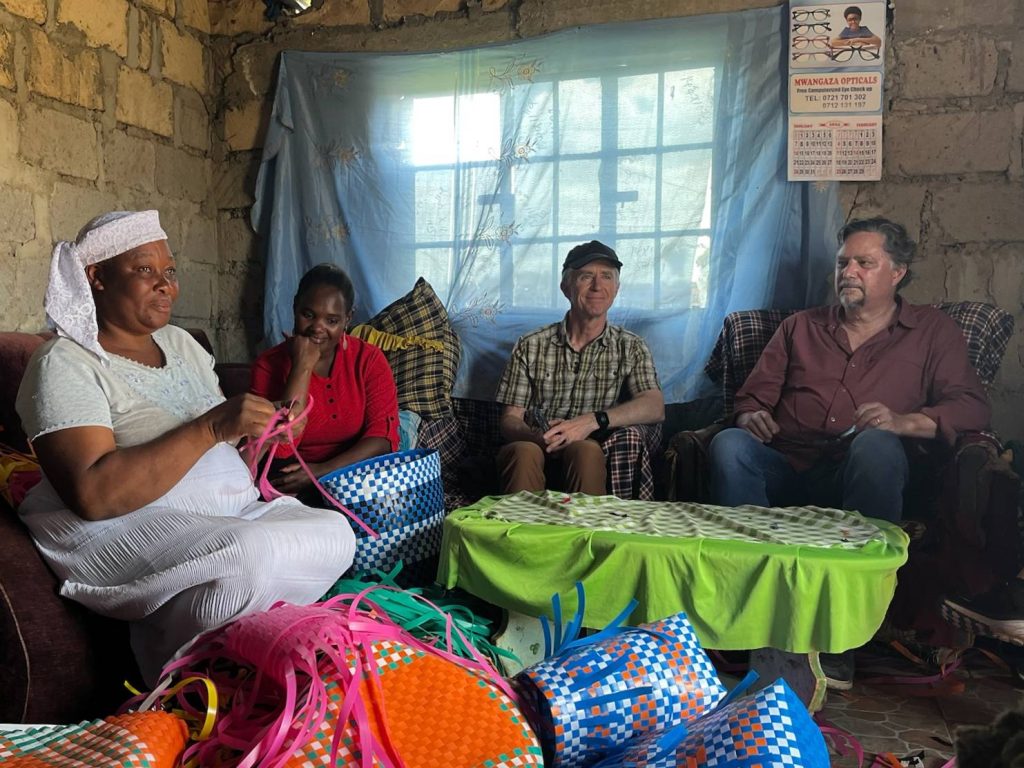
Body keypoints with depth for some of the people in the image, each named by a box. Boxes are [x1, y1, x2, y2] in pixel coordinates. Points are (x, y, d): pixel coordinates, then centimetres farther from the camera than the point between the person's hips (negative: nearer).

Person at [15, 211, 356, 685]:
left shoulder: (180, 342, 16)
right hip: (123, 529, -8)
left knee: (334, 532, -11)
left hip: (224, 511, 8)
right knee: (252, 557, -33)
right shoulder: (65, 364, -9)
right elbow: (93, 494, -23)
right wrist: (212, 427, -26)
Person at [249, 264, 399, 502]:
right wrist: (302, 366, -17)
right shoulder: (269, 365, -3)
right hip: (293, 485, -2)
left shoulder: (369, 359, 1)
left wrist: (322, 471, -23)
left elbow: (384, 436, -9)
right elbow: (281, 448, -17)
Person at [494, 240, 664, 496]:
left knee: (585, 450, -34)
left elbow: (655, 408, -7)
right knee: (525, 451, -34)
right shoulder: (530, 347, 8)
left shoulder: (630, 348, 10)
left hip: (592, 461, 0)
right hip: (537, 451, 0)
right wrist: (535, 435, -20)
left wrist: (593, 421, -23)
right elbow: (509, 421, 5)